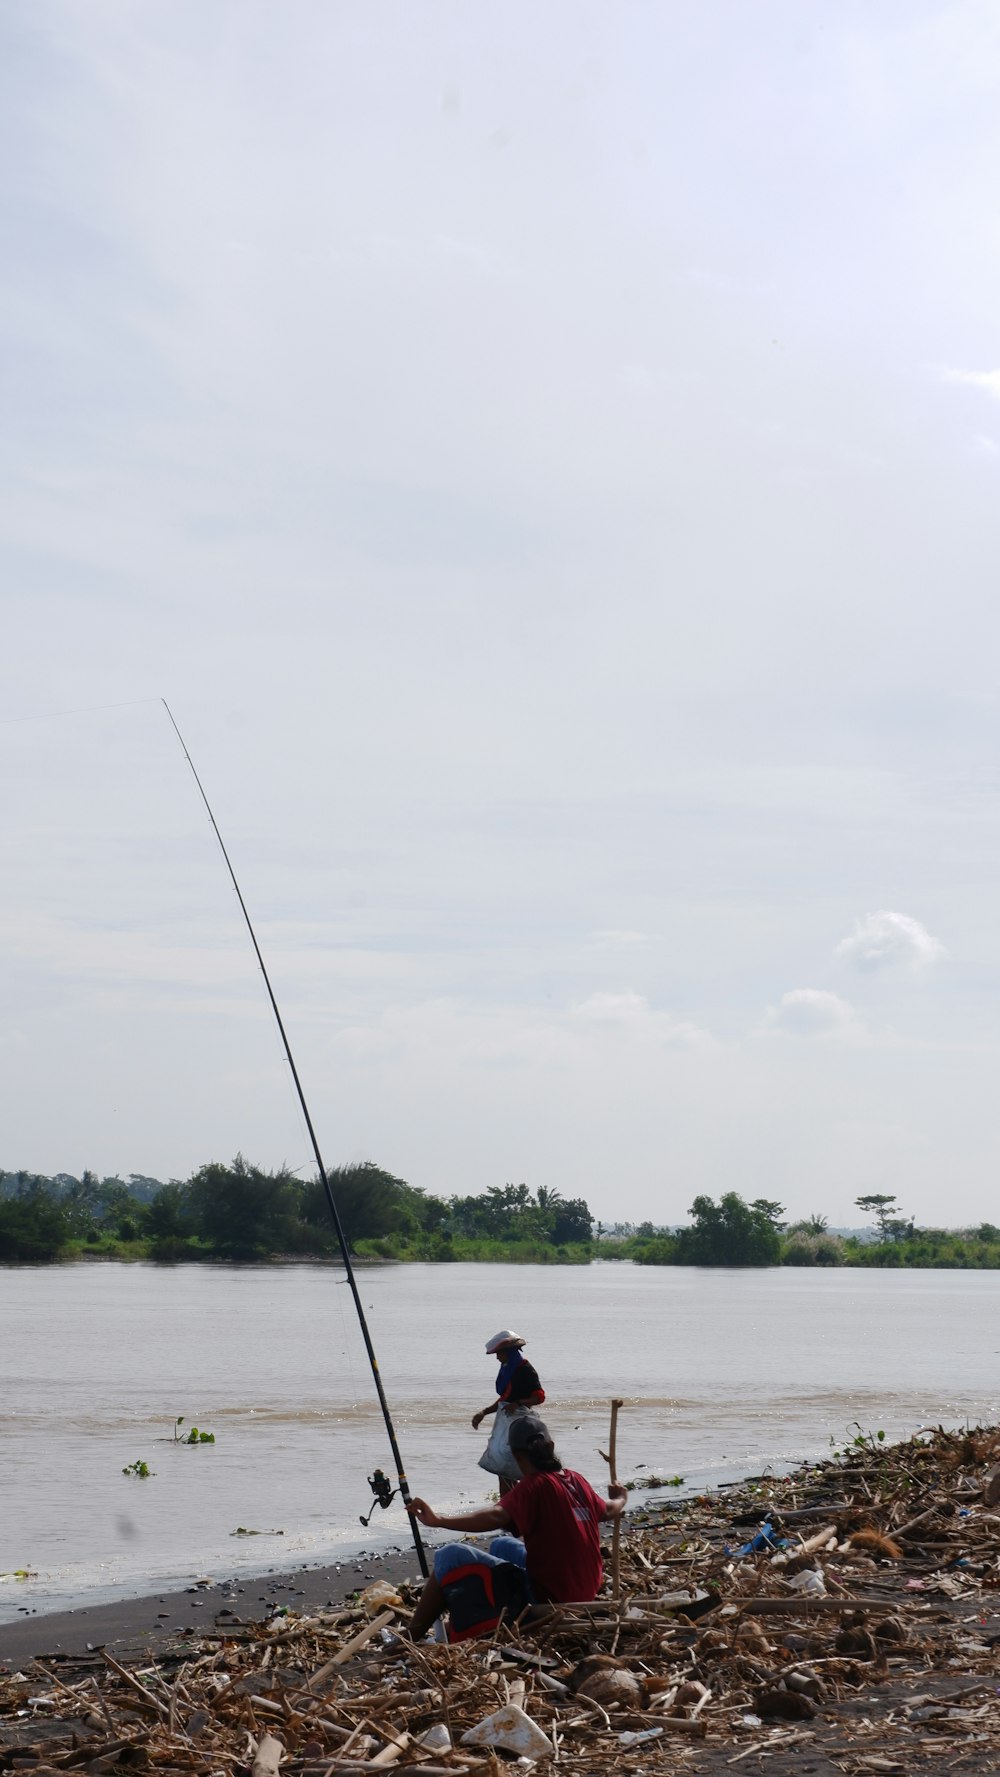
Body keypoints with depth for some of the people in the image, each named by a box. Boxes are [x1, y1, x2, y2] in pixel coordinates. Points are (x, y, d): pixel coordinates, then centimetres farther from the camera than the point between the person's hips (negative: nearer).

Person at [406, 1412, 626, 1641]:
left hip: (543, 1601, -9)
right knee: (502, 1545, 32)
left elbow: (496, 1516, -36)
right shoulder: (577, 1480, 5)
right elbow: (609, 1510, 26)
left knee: (451, 1556, -6)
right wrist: (620, 1499, 50)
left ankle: (408, 1640, -6)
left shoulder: (534, 1485, -17)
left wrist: (439, 1521, -45)